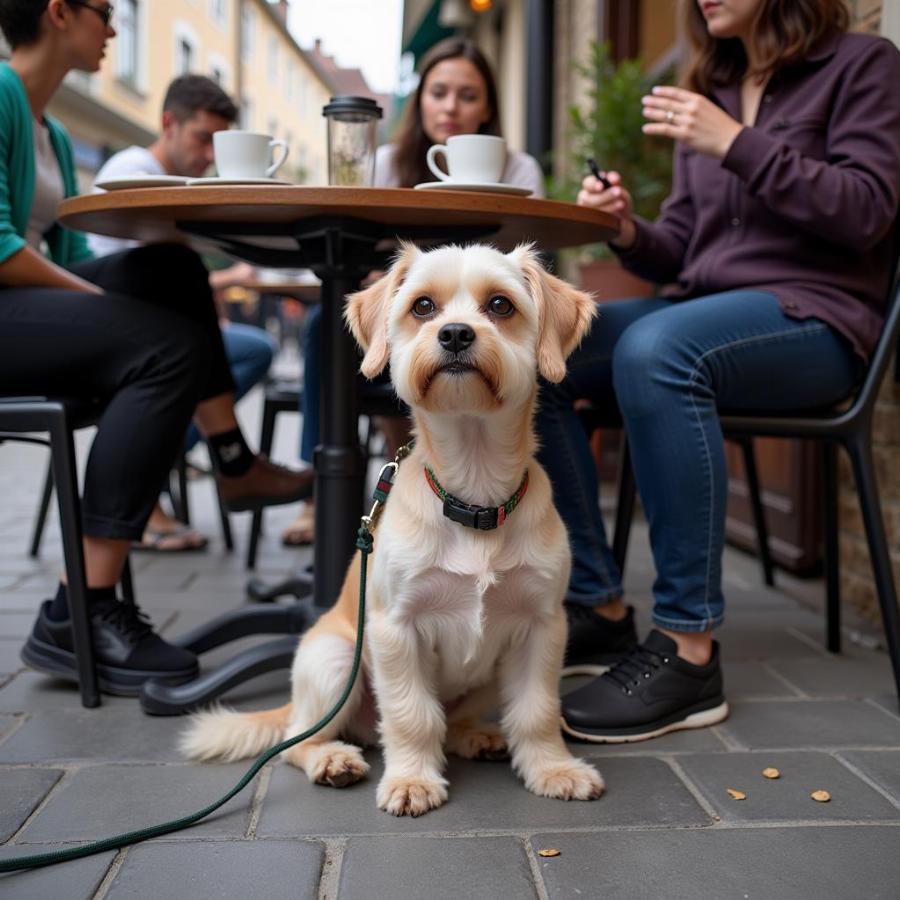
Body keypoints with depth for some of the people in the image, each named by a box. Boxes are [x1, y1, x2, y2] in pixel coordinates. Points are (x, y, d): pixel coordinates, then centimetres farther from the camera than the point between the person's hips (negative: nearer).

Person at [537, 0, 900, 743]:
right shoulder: (709, 90, 20)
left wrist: (736, 143, -14)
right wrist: (630, 233, -6)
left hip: (814, 318, -6)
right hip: (701, 309, 6)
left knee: (653, 349, -37)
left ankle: (689, 652, -31)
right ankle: (600, 606, -12)